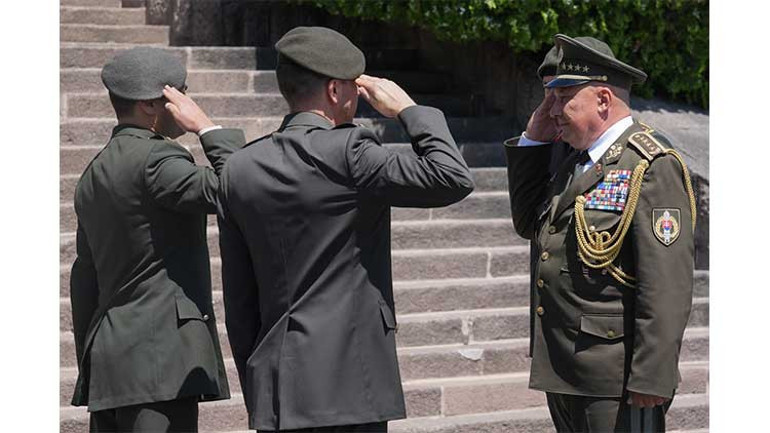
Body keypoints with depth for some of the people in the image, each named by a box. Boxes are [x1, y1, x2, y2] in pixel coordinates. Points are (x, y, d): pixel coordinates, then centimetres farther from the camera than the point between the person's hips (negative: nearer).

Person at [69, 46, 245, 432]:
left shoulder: (94, 173, 19)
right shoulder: (155, 158, -11)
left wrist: (90, 366, 26)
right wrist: (206, 127, -8)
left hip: (108, 362, 10)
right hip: (160, 355, -10)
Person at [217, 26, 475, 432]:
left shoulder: (239, 169, 8)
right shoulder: (347, 152, -12)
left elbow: (238, 299, 11)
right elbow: (453, 179, -13)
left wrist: (255, 391, 18)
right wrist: (408, 109, 0)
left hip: (273, 388, 7)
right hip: (346, 389, -6)